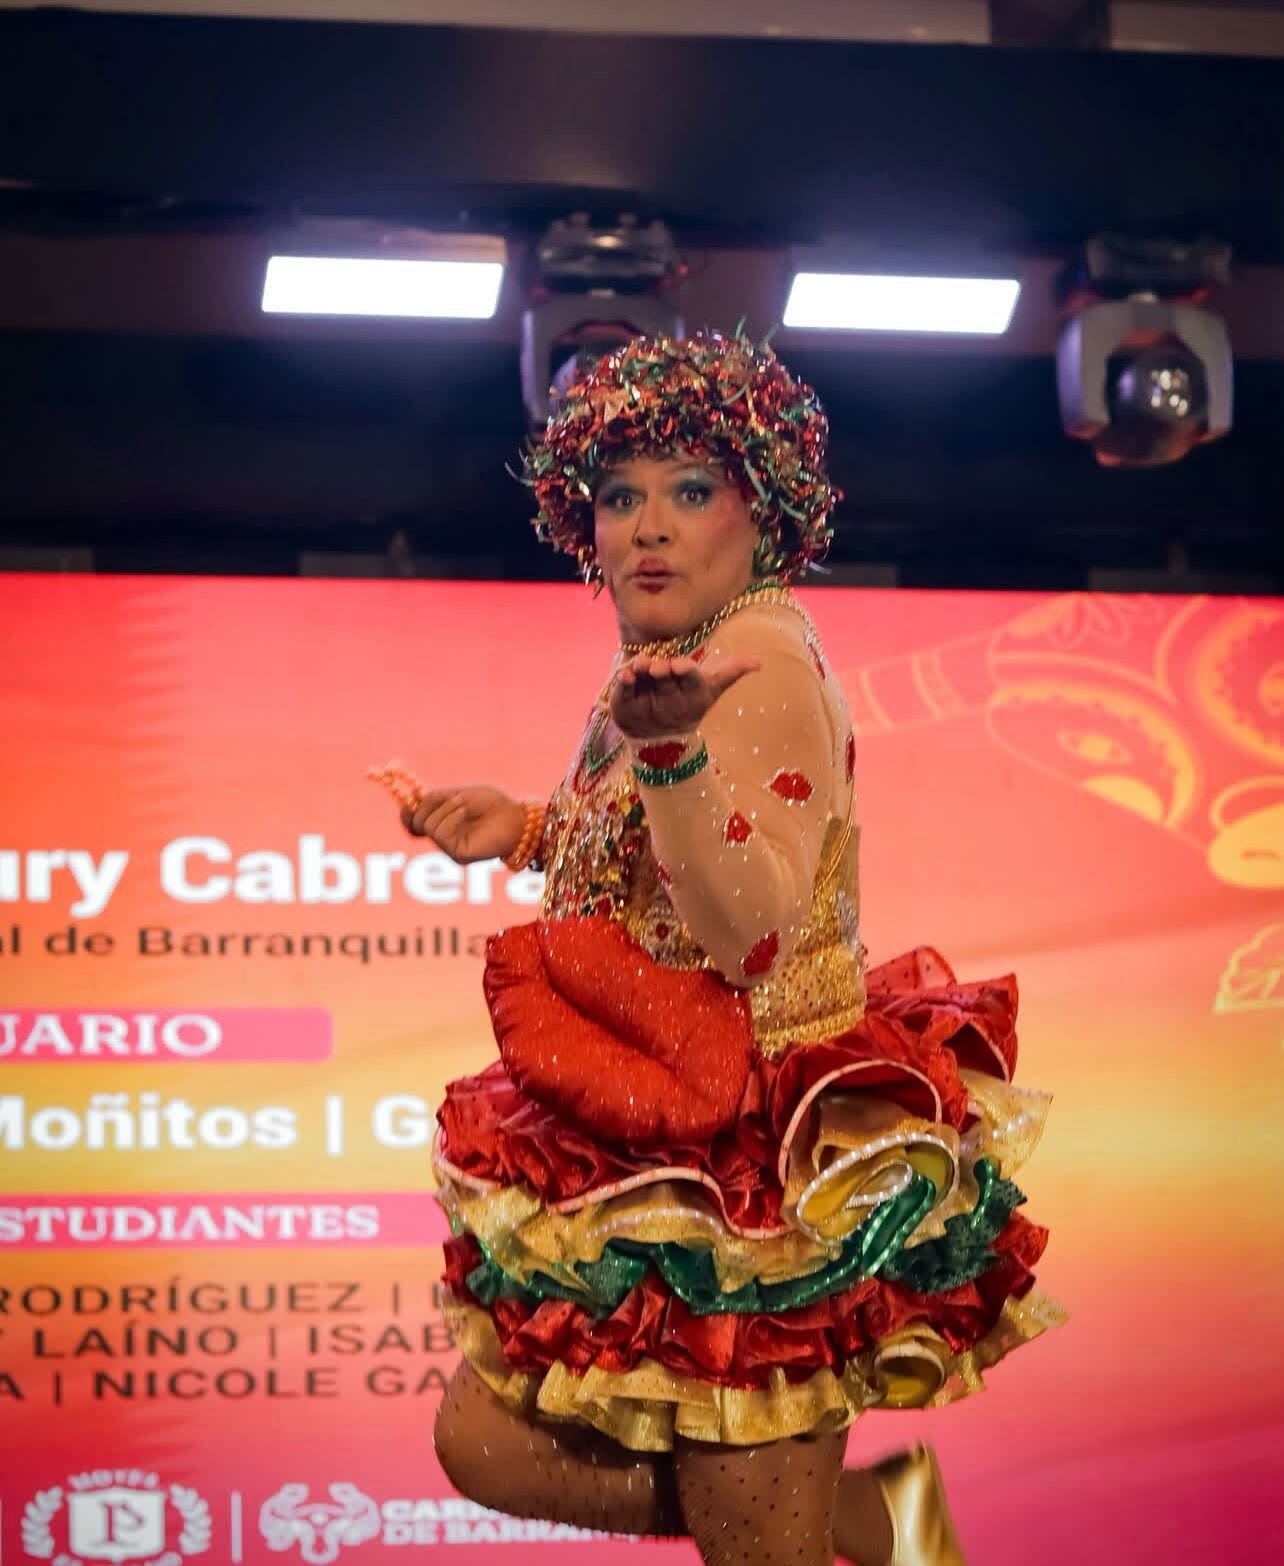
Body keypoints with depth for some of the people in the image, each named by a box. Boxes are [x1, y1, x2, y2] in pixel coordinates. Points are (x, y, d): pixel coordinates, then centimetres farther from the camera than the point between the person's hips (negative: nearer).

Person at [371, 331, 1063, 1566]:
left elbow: (752, 932, -28)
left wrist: (669, 750, -39)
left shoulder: (762, 662, -16)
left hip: (758, 1162, -9)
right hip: (652, 1147, 9)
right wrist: (526, 831, 14)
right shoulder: (665, 668, 10)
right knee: (490, 1445, 7)